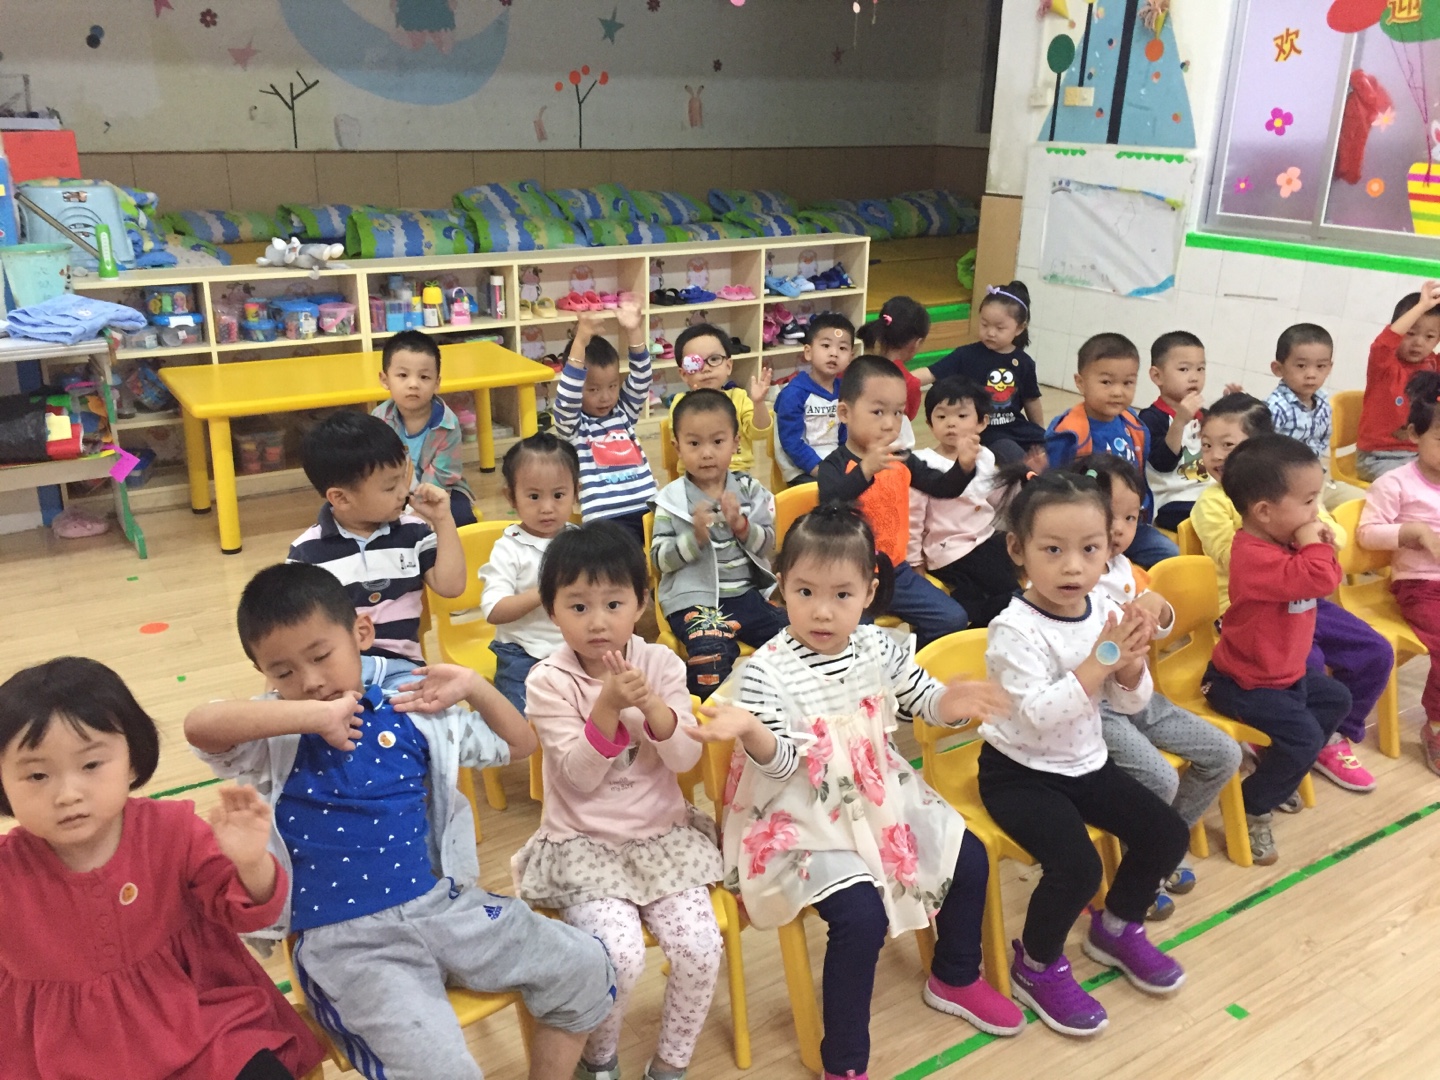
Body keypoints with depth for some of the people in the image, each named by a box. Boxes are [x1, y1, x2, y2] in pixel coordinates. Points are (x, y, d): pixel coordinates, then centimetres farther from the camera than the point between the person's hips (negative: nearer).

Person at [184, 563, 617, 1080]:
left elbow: (518, 744, 16)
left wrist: (473, 686, 0)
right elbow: (199, 726, -26)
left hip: (438, 903, 4)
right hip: (344, 939, -4)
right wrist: (315, 714, -25)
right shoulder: (275, 737, -3)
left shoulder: (412, 714, 5)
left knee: (584, 969, 2)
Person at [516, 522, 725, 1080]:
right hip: (584, 845, -3)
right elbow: (579, 777, -16)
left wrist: (652, 705, -27)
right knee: (621, 954, -22)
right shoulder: (549, 681, -11)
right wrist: (609, 707, -29)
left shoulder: (660, 663, -4)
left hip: (663, 834, 3)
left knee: (701, 949, -13)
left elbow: (685, 758, -9)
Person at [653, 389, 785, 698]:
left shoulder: (749, 490, 5)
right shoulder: (671, 499, -2)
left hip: (749, 593, 4)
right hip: (695, 599, -4)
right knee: (712, 654, -29)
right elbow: (660, 559, -7)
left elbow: (768, 544, 1)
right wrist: (695, 536, -22)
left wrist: (741, 526, -18)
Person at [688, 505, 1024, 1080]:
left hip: (882, 797, 7)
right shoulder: (766, 671, -21)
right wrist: (750, 730, -44)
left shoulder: (878, 647, -5)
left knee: (969, 860, 11)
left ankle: (955, 979, 40)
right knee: (862, 914, -24)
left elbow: (920, 699, 6)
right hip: (807, 819, -7)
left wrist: (947, 702, -17)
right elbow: (781, 765, -23)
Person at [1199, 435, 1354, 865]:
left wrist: (1320, 547, -5)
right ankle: (1252, 807, 3)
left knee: (1336, 699, 20)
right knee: (1305, 737, -17)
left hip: (1286, 670, 11)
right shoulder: (1255, 556, -32)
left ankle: (1278, 770, 29)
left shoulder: (1284, 541, 2)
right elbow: (1315, 579, -42)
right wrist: (1313, 543, -25)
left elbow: (1327, 578, 14)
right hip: (1246, 681, -11)